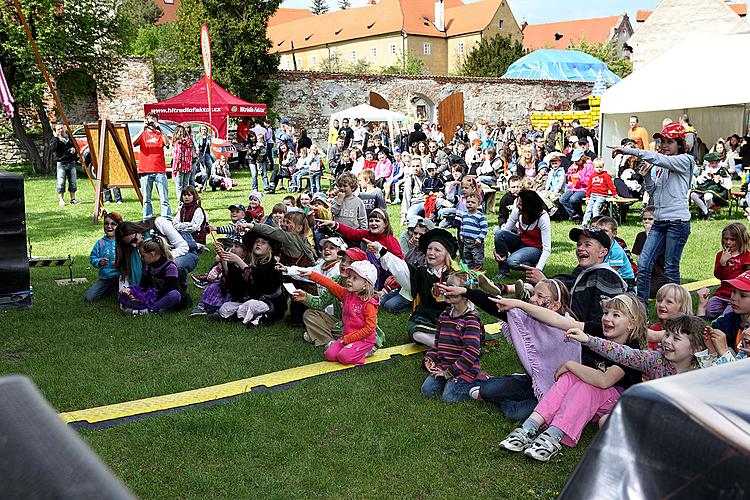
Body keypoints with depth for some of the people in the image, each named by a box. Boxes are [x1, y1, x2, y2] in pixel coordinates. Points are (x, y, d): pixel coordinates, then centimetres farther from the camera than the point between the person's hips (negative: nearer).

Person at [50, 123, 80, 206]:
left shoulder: (70, 137, 11)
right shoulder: (55, 139, 2)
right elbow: (52, 148, -16)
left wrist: (74, 149, -1)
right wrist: (56, 138, -19)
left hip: (71, 163, 3)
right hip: (61, 163, -3)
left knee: (73, 182, 6)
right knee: (61, 182, -5)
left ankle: (73, 199, 15)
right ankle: (61, 200, 2)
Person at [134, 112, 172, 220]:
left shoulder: (160, 135, 12)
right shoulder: (143, 134, 13)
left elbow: (167, 143, -8)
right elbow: (133, 143, -6)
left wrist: (160, 130, -11)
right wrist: (143, 130, -9)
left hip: (159, 171, -1)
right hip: (145, 171, 1)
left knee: (164, 198, -4)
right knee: (146, 199, 3)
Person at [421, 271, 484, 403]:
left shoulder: (471, 320, -16)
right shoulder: (445, 315, 9)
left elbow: (471, 351, -22)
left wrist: (449, 372, -20)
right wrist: (429, 358, 0)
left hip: (463, 369, -7)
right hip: (443, 366, 7)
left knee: (449, 397, -19)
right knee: (427, 390, -8)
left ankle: (476, 382, 5)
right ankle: (451, 382, 15)